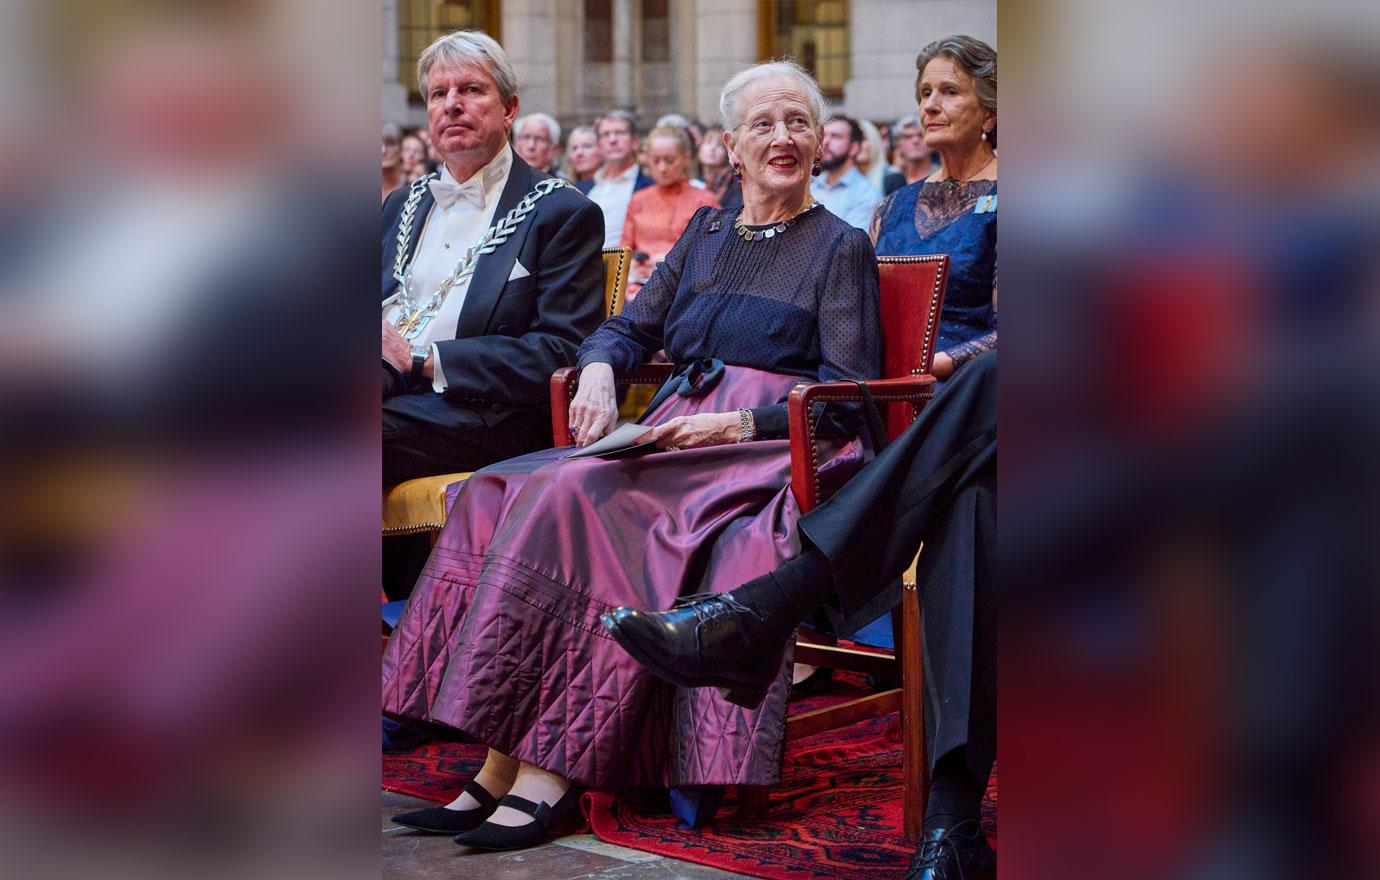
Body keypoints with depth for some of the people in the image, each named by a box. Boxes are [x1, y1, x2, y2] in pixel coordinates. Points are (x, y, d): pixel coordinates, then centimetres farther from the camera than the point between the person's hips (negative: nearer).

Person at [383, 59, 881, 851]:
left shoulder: (841, 249, 5)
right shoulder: (706, 232, 23)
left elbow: (850, 398, -3)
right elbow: (630, 327, 22)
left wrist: (736, 424, -16)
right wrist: (598, 372, -2)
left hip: (769, 452, -6)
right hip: (677, 438, 6)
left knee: (575, 498, -32)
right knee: (504, 495, -22)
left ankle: (545, 776, -33)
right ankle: (501, 770, -29)